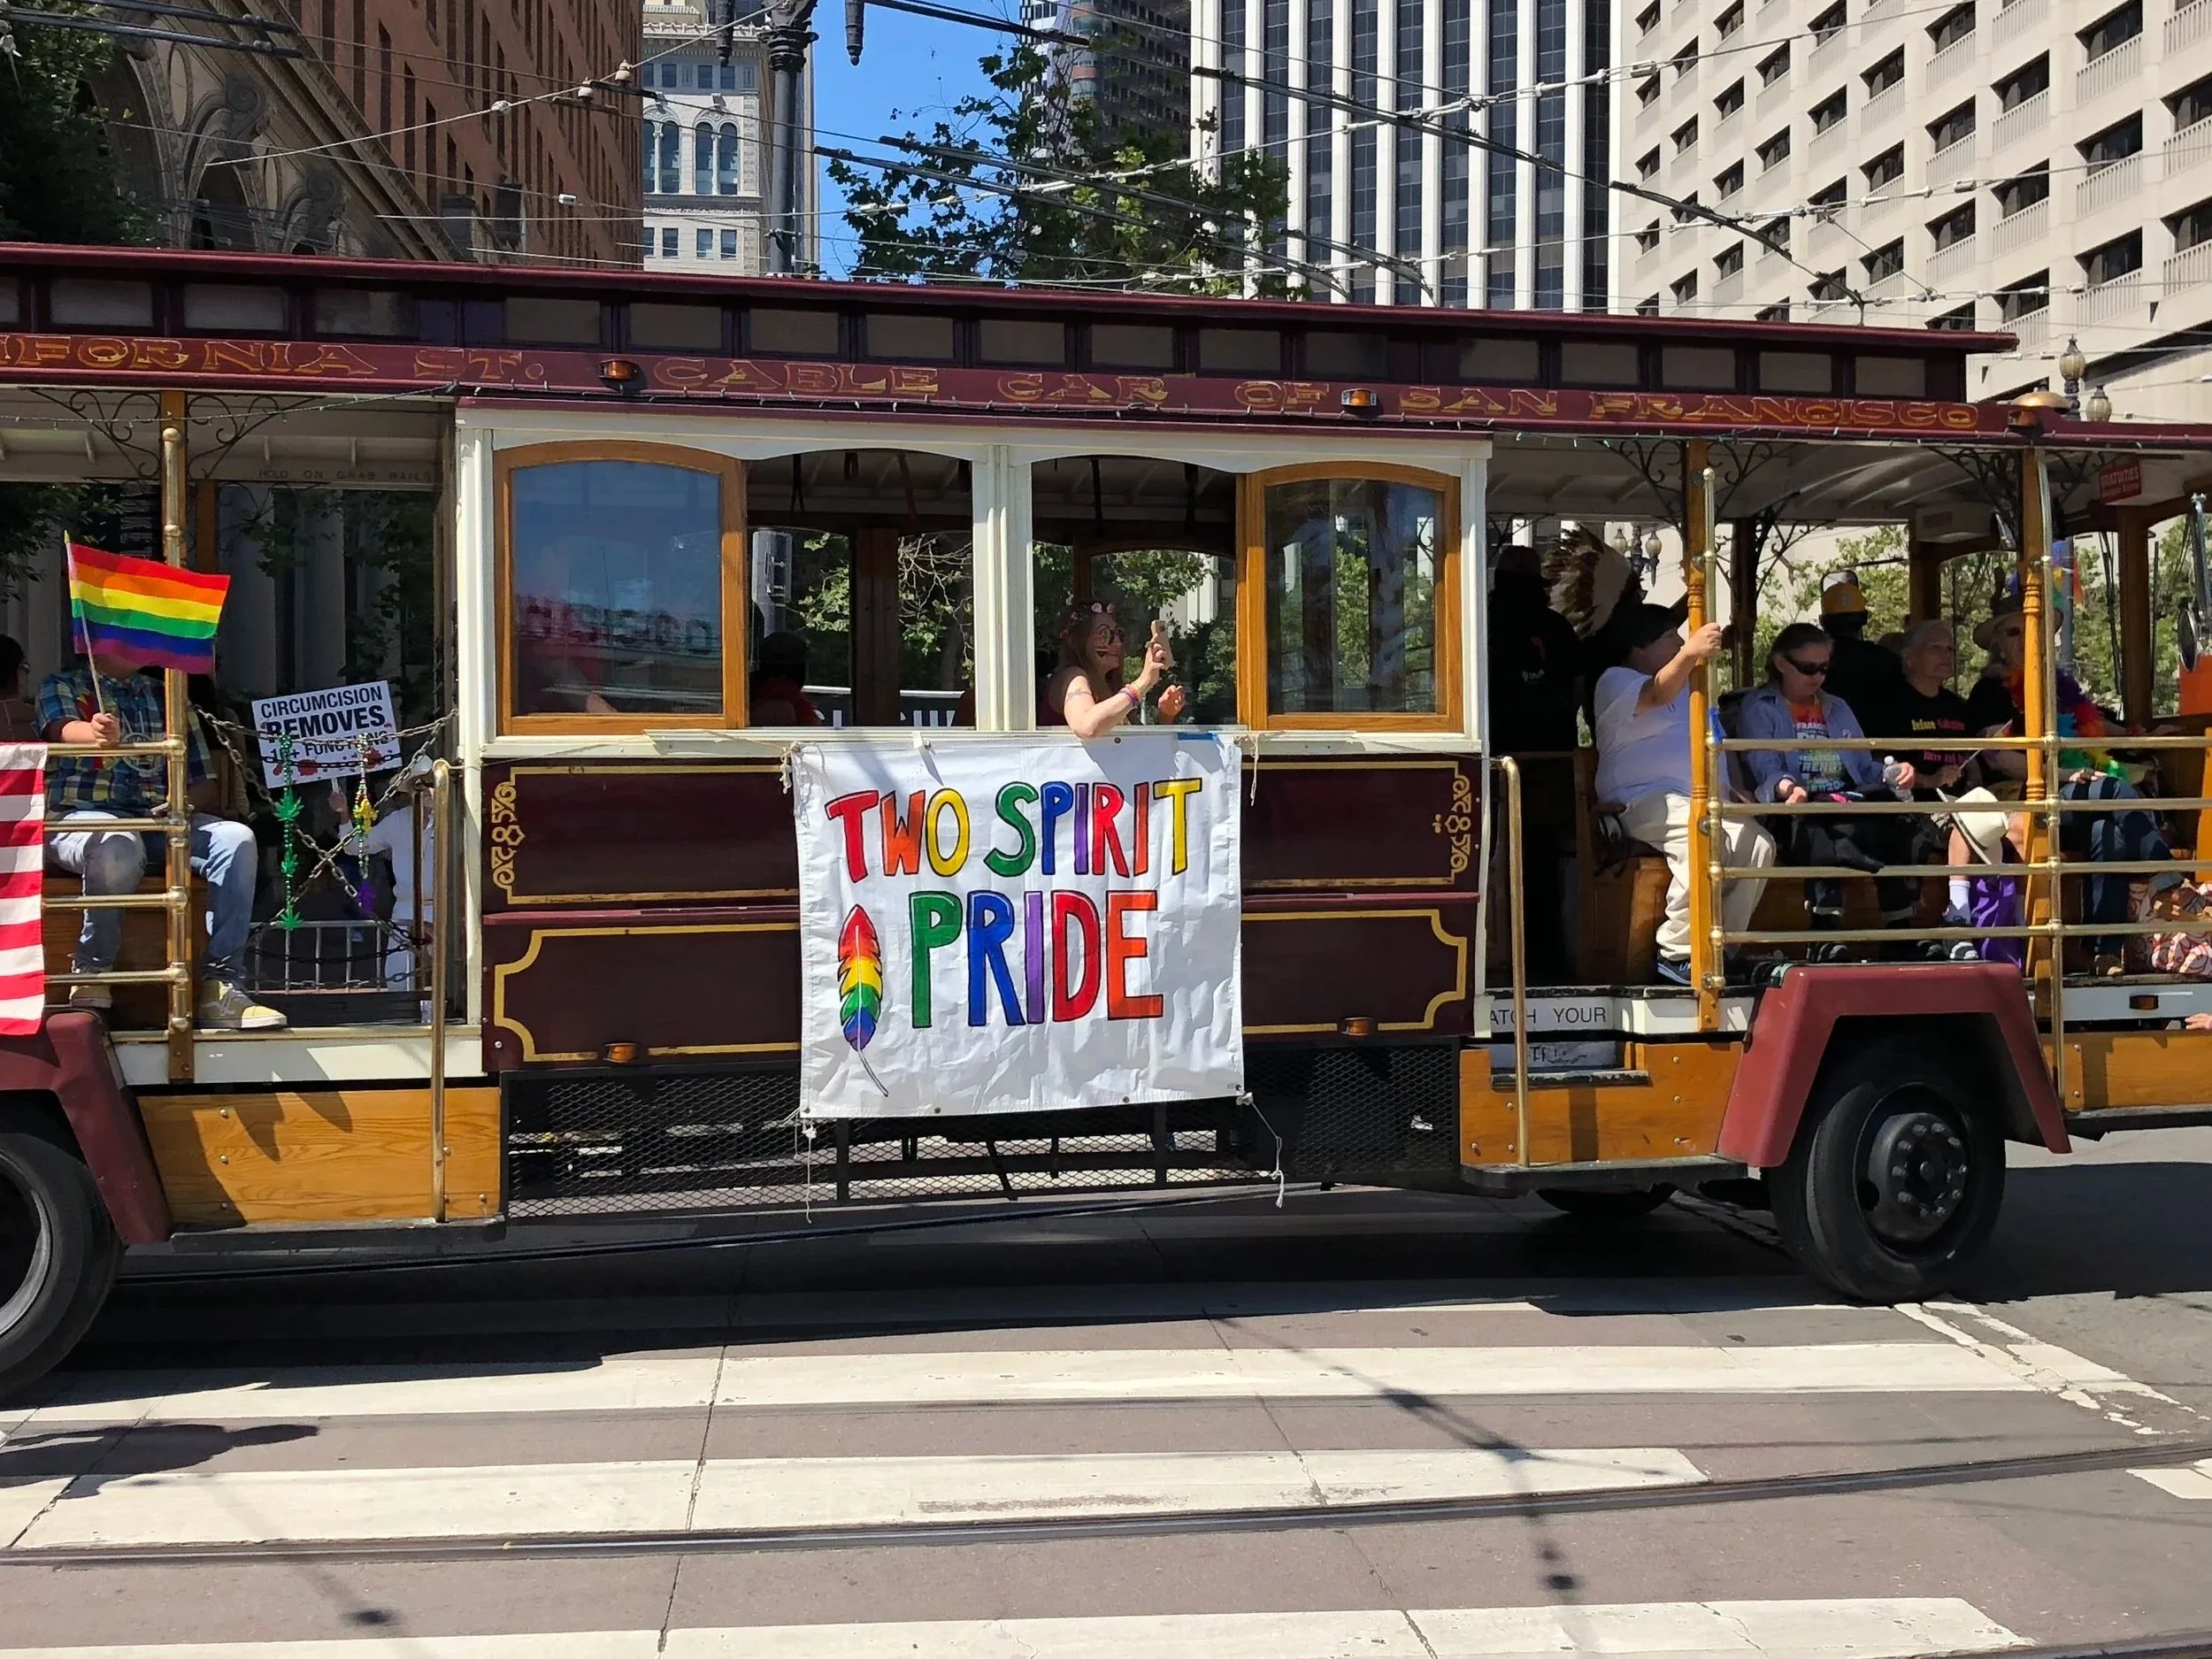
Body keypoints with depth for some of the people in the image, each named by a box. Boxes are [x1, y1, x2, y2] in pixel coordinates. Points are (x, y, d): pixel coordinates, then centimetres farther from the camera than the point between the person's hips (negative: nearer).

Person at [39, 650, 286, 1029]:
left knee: (236, 838, -25)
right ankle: (92, 976, -20)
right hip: (82, 815, -4)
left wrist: (183, 800, -5)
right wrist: (98, 734, -39)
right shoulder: (61, 686, 12)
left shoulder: (166, 699, 23)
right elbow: (65, 729, -13)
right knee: (118, 849, -40)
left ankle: (220, 986, -29)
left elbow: (201, 781, 21)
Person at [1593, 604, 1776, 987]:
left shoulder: (1686, 683, 28)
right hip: (1642, 801, -8)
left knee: (1758, 844, -18)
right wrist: (1689, 654, -40)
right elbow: (1655, 695, -22)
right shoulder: (1616, 681, 1)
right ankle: (1678, 953, -31)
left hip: (1697, 801, 8)